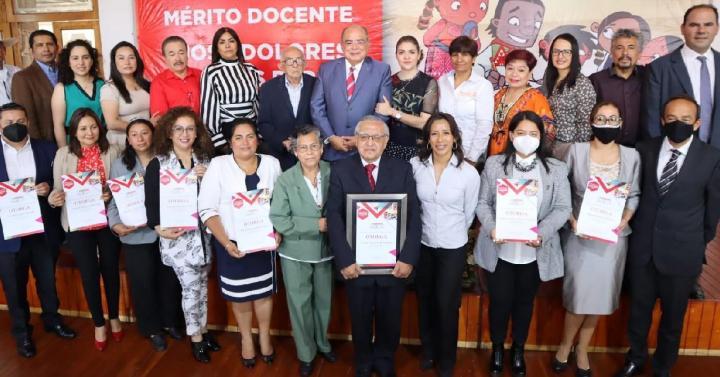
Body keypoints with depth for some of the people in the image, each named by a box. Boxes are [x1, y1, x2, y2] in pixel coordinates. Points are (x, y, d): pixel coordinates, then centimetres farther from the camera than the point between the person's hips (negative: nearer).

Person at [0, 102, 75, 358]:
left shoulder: (47, 150, 2)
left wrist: (48, 189, -17)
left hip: (43, 229, 1)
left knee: (48, 279, 17)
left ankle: (52, 319, 39)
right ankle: (21, 332, 29)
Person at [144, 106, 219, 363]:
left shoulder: (205, 160, 4)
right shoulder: (157, 164, -4)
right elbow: (151, 202, -6)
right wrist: (160, 229, -17)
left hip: (203, 232, 3)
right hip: (177, 235, -3)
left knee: (202, 286, 14)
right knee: (191, 287, 0)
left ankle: (202, 330, 30)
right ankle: (196, 337, 17)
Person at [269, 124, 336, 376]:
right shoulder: (285, 181, -13)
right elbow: (279, 221, -17)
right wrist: (316, 225, -20)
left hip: (325, 250, 2)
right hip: (295, 253, -2)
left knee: (324, 300, 19)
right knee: (300, 303, 10)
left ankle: (323, 343, 43)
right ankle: (305, 353, 31)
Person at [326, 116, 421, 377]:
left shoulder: (403, 170, 1)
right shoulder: (341, 170, -1)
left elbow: (413, 216, -4)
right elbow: (334, 217, -8)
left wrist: (408, 258, -13)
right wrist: (344, 259, -16)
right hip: (356, 263, 0)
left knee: (390, 319, 17)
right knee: (360, 320, 18)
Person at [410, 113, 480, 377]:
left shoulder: (469, 173, -16)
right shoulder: (415, 165, -11)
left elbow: (468, 214, -2)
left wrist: (452, 234, 9)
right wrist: (425, 230, 9)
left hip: (452, 248, -2)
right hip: (422, 244, 2)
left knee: (446, 305, 9)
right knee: (425, 301, 18)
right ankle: (428, 350, 41)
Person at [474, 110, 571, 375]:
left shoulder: (557, 169, -2)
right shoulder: (494, 164, -1)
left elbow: (562, 209, -5)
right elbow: (483, 203, 0)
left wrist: (542, 233, -20)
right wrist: (491, 228, -18)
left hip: (535, 251, 1)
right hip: (499, 249, 0)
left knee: (524, 302, 17)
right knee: (499, 301, 9)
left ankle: (518, 350, 39)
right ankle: (497, 349, 35)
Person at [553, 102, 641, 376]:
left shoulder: (631, 155, 3)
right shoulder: (576, 151, -2)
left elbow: (635, 196, 7)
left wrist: (624, 221, -9)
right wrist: (572, 220, -11)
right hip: (580, 234, -2)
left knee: (599, 295, 8)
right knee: (579, 294, 0)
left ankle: (582, 349, 26)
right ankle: (566, 344, 24)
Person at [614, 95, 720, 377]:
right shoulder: (644, 150, -2)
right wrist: (636, 229, 9)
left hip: (681, 251, -2)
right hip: (642, 247, 2)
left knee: (673, 316, 15)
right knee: (638, 309, 17)